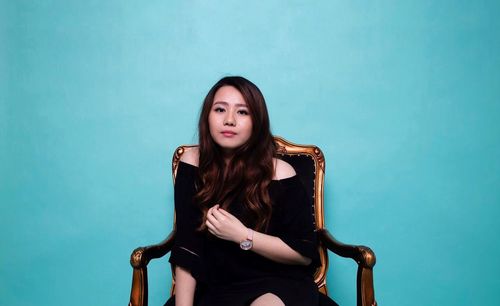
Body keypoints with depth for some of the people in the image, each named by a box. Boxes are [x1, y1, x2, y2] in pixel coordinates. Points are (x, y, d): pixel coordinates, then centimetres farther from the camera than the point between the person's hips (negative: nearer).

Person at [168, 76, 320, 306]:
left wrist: (242, 236, -18)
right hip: (214, 287, 4)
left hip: (277, 284, -3)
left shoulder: (279, 173, -11)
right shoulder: (194, 163, -4)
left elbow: (306, 253, -8)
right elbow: (186, 248, -5)